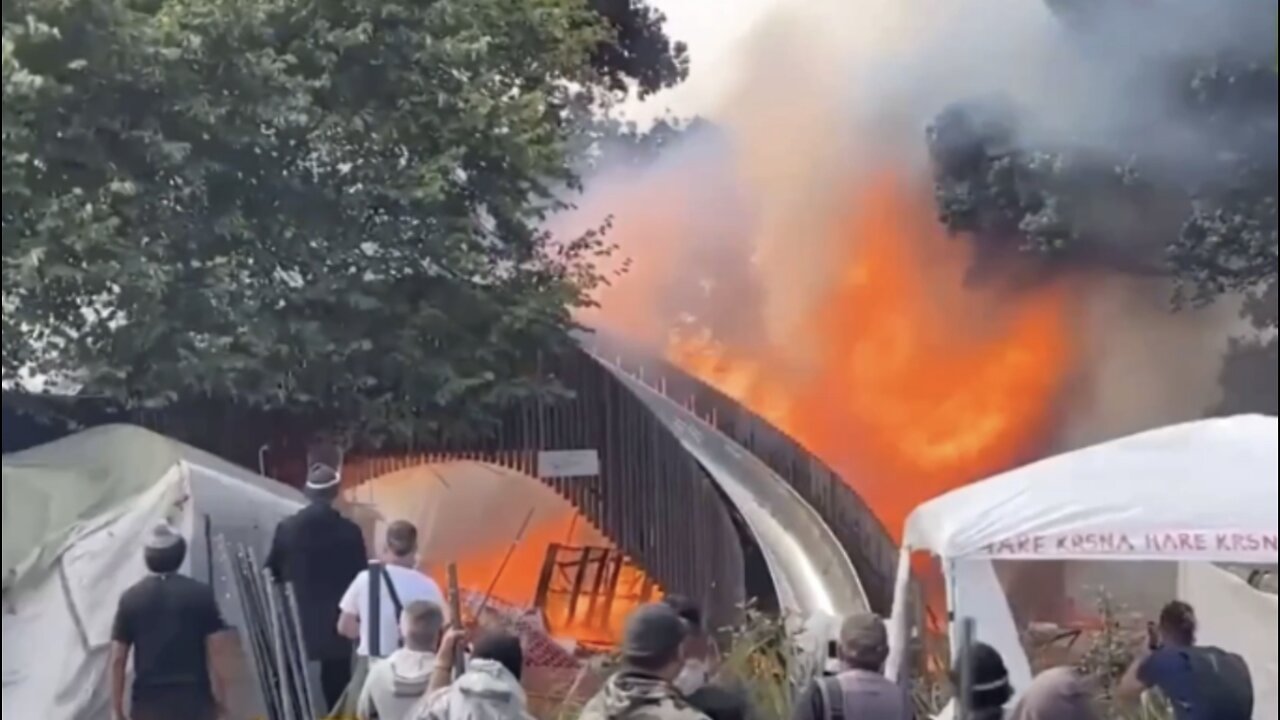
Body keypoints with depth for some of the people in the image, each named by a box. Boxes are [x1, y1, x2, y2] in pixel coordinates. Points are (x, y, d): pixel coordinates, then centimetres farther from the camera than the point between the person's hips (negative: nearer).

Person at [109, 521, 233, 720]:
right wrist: (221, 698, 5)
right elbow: (218, 650, -4)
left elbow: (117, 659, 0)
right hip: (194, 699, -1)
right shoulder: (201, 594, -1)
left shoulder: (131, 599, 1)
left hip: (149, 701, 1)